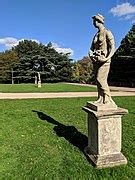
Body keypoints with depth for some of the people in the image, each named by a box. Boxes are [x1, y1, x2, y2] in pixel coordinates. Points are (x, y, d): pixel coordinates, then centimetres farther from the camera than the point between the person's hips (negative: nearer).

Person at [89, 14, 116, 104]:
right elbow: (92, 48, 17)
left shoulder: (107, 32, -2)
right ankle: (100, 99, 7)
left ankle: (108, 98, -8)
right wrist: (91, 55, -4)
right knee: (98, 80, 3)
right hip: (96, 60, 7)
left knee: (101, 79, -17)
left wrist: (106, 58, -22)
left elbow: (113, 48, -10)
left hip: (104, 60, -7)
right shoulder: (96, 35, 20)